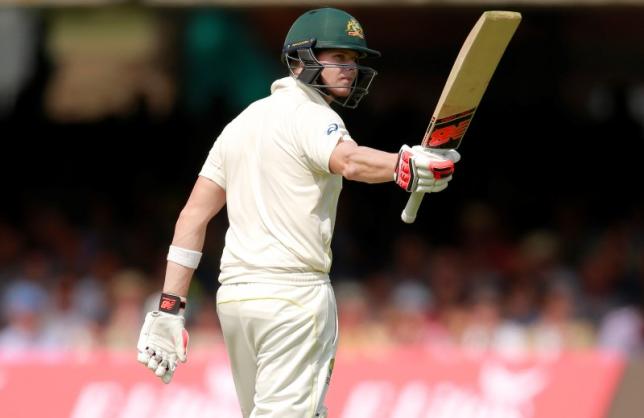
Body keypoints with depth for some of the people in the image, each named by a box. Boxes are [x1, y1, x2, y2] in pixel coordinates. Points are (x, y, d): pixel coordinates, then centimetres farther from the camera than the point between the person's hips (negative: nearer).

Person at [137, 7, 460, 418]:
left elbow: (194, 214, 14)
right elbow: (349, 161, -30)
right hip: (293, 292, -9)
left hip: (233, 293, 9)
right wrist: (408, 168, -47)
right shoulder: (310, 115, -6)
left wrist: (170, 307, 11)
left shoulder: (243, 122, 19)